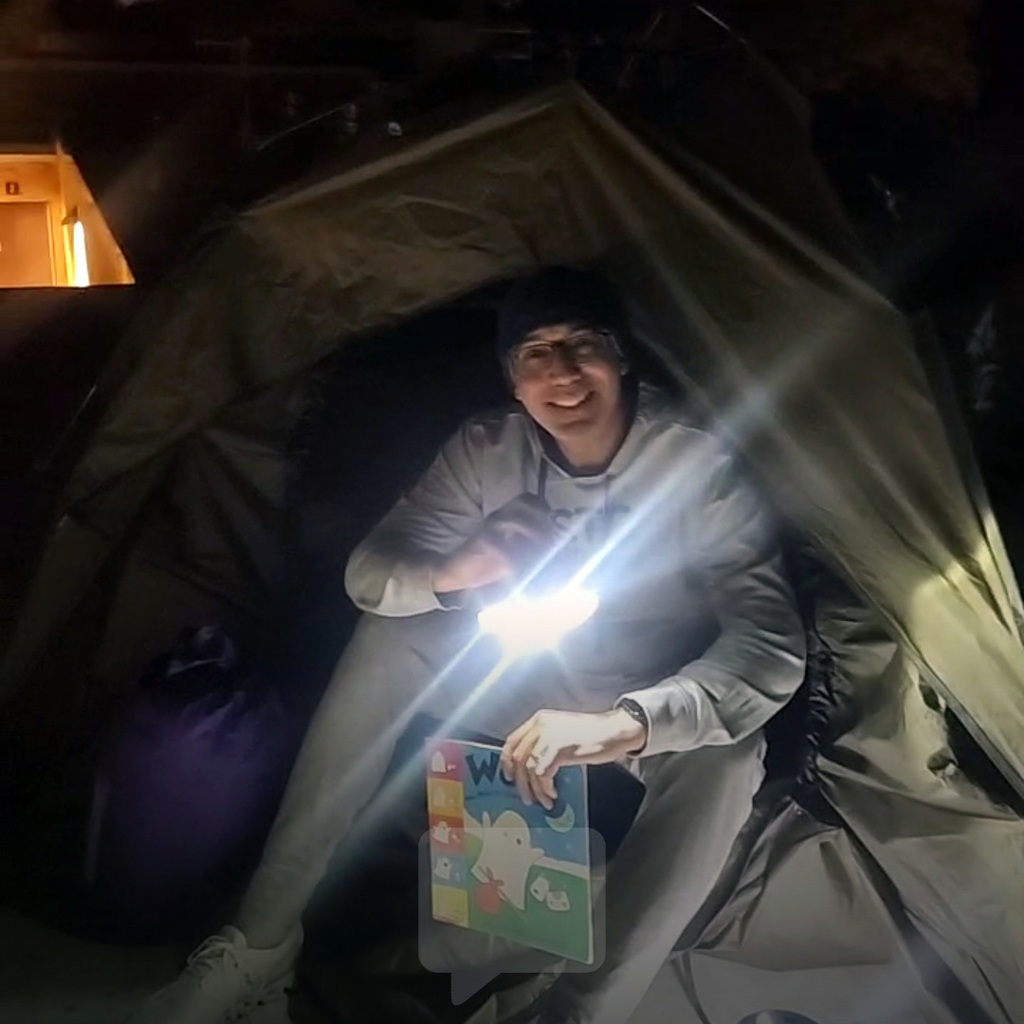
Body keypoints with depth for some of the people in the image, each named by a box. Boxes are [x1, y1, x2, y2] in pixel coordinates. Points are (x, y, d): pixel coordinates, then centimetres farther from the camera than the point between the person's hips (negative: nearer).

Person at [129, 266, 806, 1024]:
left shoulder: (693, 463, -25)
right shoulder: (488, 448, -12)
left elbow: (771, 646, -33)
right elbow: (370, 569, -10)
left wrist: (626, 722, -50)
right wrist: (447, 573, -36)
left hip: (651, 717, -3)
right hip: (524, 689, 4)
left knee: (724, 753, -36)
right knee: (390, 638, -17)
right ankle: (260, 945, -12)